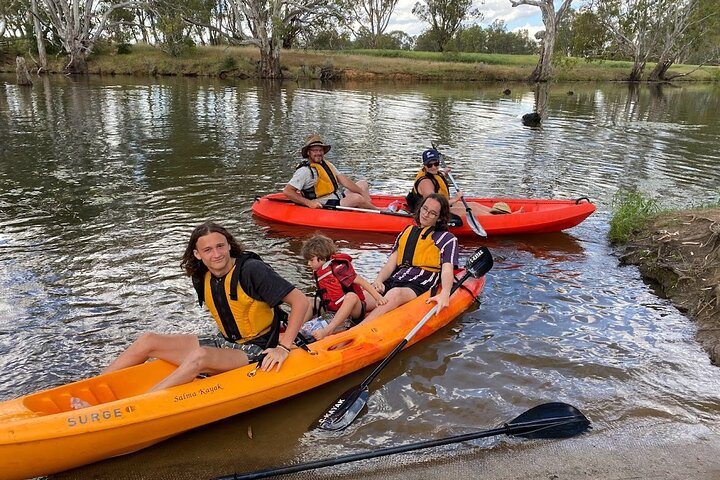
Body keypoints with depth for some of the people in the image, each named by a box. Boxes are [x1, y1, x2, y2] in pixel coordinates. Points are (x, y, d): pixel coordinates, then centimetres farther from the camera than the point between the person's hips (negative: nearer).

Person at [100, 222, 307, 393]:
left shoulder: (251, 270, -19)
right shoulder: (202, 278, 1)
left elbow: (300, 301, -21)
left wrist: (283, 348, -22)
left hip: (256, 353, -7)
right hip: (227, 346, 7)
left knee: (200, 356, -36)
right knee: (148, 341, -2)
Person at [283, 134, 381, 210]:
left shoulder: (327, 164, 14)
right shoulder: (305, 171, -12)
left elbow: (344, 180, 6)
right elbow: (287, 191, -19)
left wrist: (363, 193, -4)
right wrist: (309, 203, -26)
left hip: (341, 199, 10)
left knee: (363, 184, 13)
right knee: (356, 198, -28)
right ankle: (378, 210, -2)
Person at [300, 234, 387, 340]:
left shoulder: (337, 267, -15)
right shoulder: (317, 274, 7)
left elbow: (360, 281, -18)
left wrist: (378, 297, -22)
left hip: (354, 311, -8)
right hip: (333, 311, 8)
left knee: (351, 296, -38)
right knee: (309, 301, 0)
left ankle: (327, 331, -47)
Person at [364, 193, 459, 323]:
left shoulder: (447, 238, 12)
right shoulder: (407, 231, 26)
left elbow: (447, 270, -4)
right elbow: (391, 263, 19)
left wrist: (445, 294, -26)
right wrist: (378, 280, -3)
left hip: (419, 286, -5)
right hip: (393, 281, 6)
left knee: (395, 293, -41)